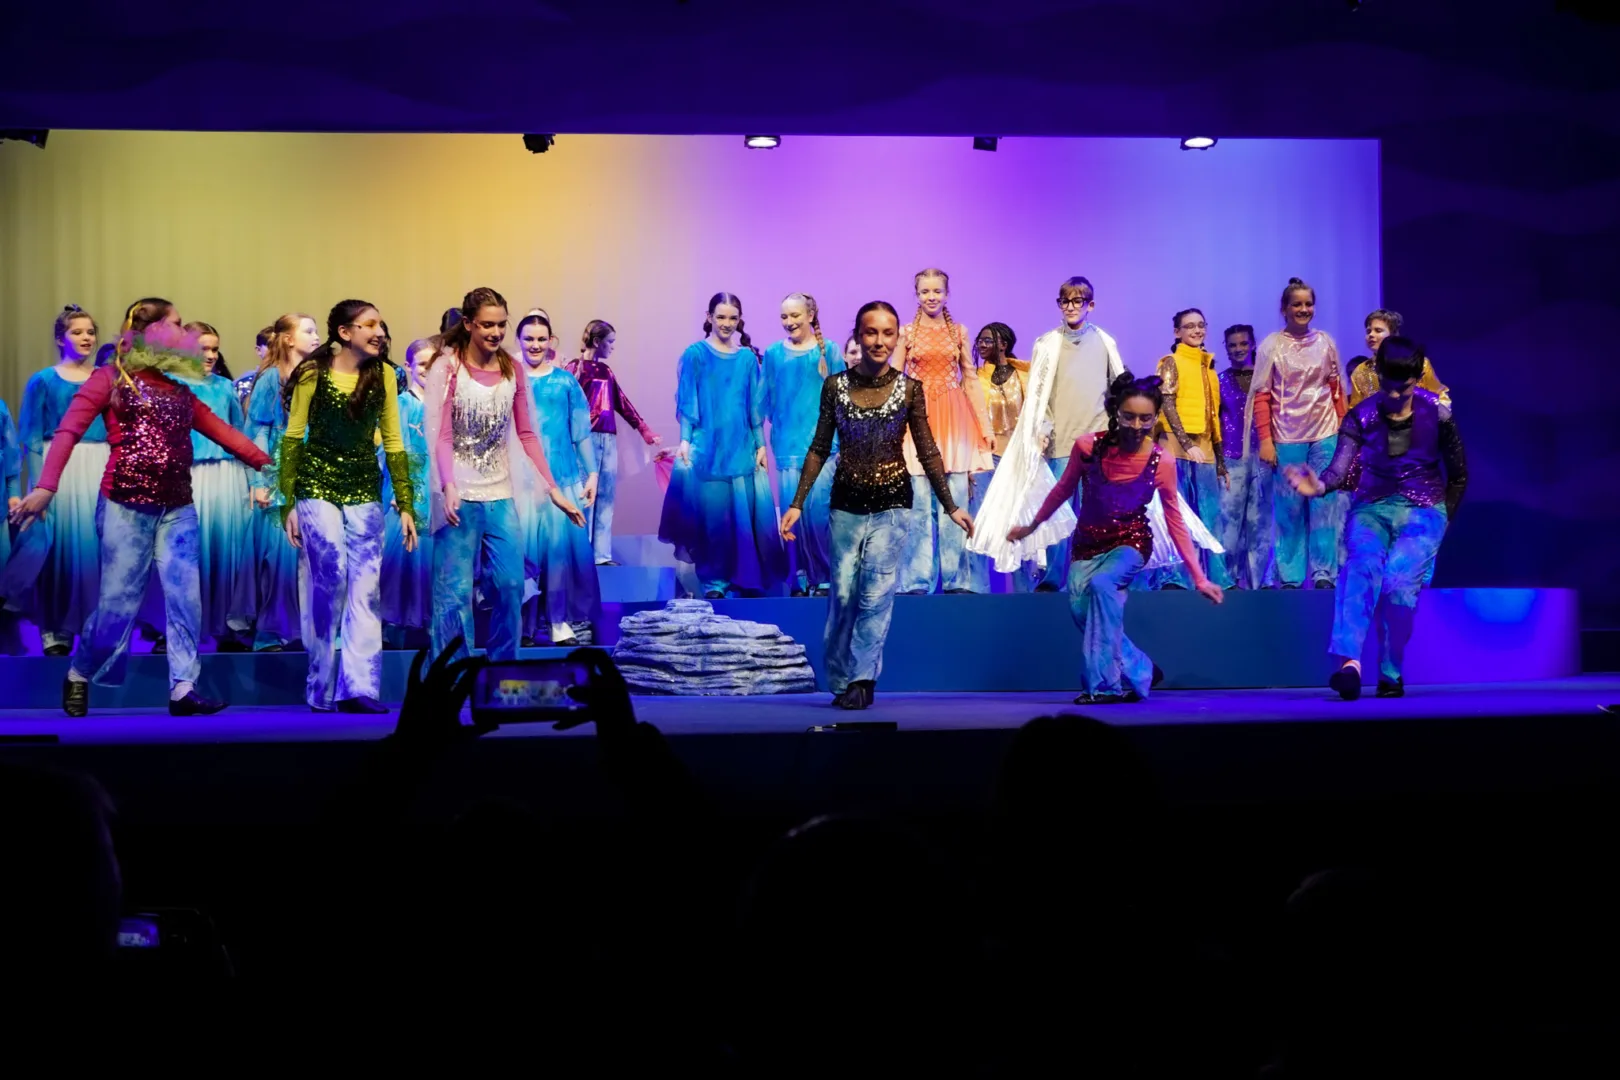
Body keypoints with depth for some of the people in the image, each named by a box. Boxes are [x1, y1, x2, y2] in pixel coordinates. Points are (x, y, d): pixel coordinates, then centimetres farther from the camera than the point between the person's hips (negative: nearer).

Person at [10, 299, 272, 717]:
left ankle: (183, 688, -6)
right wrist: (46, 486, -20)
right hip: (126, 505, -5)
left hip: (177, 509, 5)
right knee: (118, 599, -2)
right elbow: (69, 430, -8)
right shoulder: (111, 378, 1)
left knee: (185, 596, -6)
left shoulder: (180, 391, 17)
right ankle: (78, 676, 20)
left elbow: (223, 432, 18)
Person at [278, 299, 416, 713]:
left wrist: (406, 505, 3)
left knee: (365, 587, -5)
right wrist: (288, 504, -6)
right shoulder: (313, 373, -6)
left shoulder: (383, 374, 3)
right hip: (318, 486, -3)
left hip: (365, 491, 3)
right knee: (330, 576, -12)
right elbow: (292, 439, -2)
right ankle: (321, 689, 2)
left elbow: (393, 442, 6)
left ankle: (358, 688, -5)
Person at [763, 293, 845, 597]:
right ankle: (801, 577, 7)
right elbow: (768, 400, 12)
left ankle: (824, 578, 1)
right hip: (788, 444, 2)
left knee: (819, 509, -8)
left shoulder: (828, 351, 4)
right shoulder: (774, 353, 9)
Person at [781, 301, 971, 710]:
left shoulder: (909, 389, -2)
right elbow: (819, 449, 6)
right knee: (843, 594, 2)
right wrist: (797, 503, 2)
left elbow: (927, 451, 3)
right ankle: (841, 682, 14)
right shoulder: (835, 386, 1)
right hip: (846, 503, 1)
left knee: (876, 592, -10)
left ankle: (861, 679, -5)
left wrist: (951, 506, 1)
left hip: (891, 504, -1)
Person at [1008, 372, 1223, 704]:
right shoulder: (1088, 446, -12)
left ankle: (1105, 684, -26)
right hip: (1087, 544, 2)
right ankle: (1139, 673, 1)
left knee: (1101, 584, -33)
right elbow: (1063, 491, 7)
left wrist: (1199, 578, -4)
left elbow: (1175, 522, -4)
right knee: (1079, 604, -22)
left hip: (1130, 543, -2)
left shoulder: (1160, 462, -13)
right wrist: (1031, 527, 18)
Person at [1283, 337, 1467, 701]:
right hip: (1372, 508, 1)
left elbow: (1458, 474, 8)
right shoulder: (1361, 417, -5)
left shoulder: (1437, 413, -5)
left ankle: (1390, 673, -8)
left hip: (1423, 511, -1)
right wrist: (1319, 486, -41)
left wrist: (1441, 519, 6)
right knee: (1362, 565, -32)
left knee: (1398, 578, -27)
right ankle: (1349, 661, -49)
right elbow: (1339, 470, -20)